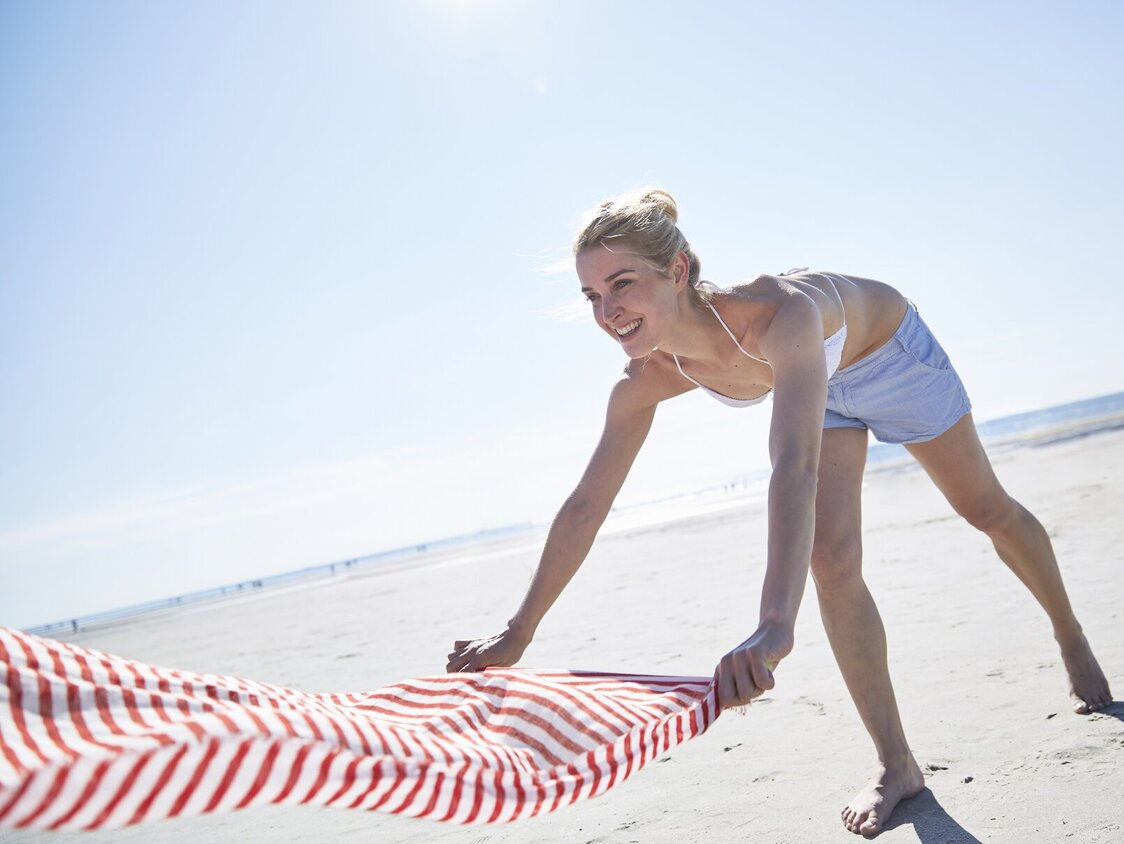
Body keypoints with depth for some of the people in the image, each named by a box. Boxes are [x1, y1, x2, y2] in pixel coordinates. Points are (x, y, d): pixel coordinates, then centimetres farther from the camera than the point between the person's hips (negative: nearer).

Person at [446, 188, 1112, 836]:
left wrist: (775, 624, -74)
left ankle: (1073, 640, 44)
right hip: (819, 384, 4)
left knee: (987, 510, 14)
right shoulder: (647, 382, -29)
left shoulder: (778, 312, -48)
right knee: (831, 559, -10)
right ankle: (897, 767, 3)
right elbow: (586, 504, -24)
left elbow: (795, 467, -62)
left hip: (894, 351, -3)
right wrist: (518, 633, -24)